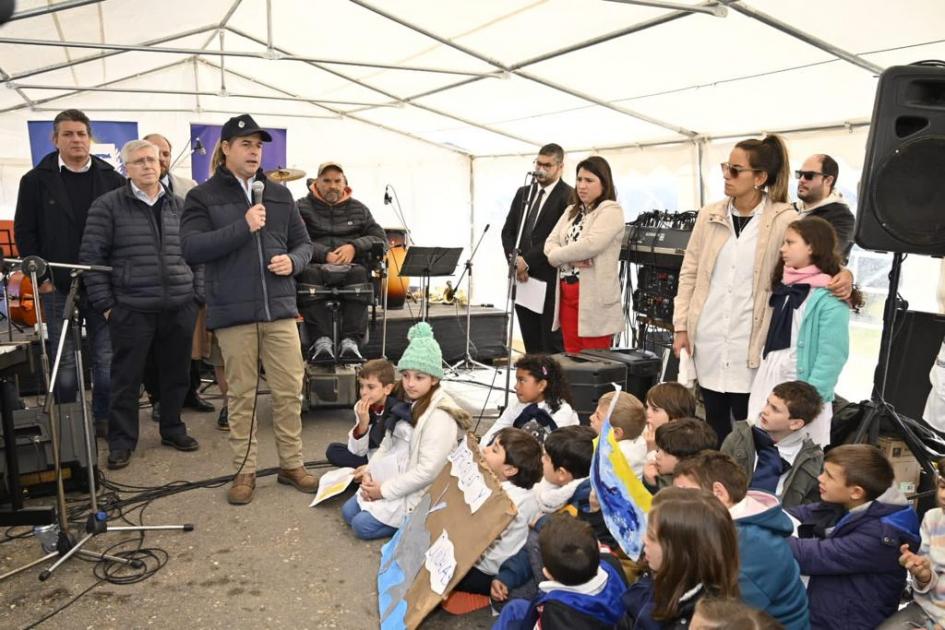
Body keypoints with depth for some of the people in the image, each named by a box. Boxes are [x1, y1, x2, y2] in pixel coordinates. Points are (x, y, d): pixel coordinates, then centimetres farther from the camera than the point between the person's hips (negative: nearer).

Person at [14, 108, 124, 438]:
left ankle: (104, 419, 20)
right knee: (64, 361, 7)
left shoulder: (112, 179, 5)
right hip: (57, 287, -1)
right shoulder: (36, 180, 3)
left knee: (107, 358, 6)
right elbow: (24, 232, 3)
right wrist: (41, 277, -4)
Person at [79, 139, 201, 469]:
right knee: (126, 378, 5)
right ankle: (122, 441, 19)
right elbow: (91, 256, -2)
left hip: (180, 306, 3)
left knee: (176, 374, 12)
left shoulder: (178, 206, 10)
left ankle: (173, 429, 30)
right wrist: (104, 303, -6)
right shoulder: (108, 206, -1)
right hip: (131, 308, -3)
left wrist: (198, 293, 9)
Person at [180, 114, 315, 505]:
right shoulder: (203, 197, 3)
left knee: (289, 390, 5)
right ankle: (245, 470, 19)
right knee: (241, 394, 6)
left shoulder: (279, 195, 13)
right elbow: (191, 249, -10)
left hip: (279, 309, 3)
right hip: (233, 312, -3)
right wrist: (243, 228, -17)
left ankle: (291, 464, 21)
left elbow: (303, 244, 17)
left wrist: (293, 261, -6)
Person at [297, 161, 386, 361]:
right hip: (316, 264, -1)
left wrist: (354, 246, -7)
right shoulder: (302, 207, 14)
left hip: (351, 265, 1)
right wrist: (325, 255, -18)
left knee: (359, 273, -34)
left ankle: (351, 340, -37)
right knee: (310, 274, -36)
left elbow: (380, 237, 12)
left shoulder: (358, 208, 22)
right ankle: (321, 339, -39)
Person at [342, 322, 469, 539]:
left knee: (362, 525, -12)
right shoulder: (405, 402, 2)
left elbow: (427, 472, -26)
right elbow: (387, 445, 10)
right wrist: (369, 473, -5)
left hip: (420, 494, -9)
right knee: (348, 511, 8)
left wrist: (384, 490, -19)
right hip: (396, 478, 9)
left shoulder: (440, 416, -25)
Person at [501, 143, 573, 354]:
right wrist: (515, 259, -4)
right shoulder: (523, 193, 16)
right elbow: (507, 231, 13)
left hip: (549, 281, -6)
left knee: (553, 345, -1)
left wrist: (527, 261, -13)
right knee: (531, 344, 11)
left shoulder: (568, 196, -6)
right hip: (522, 278, 6)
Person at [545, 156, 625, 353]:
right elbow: (550, 243, 7)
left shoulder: (611, 210, -7)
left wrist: (557, 254, -6)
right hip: (566, 294, 7)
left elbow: (590, 245, -21)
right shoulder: (571, 211, 17)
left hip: (594, 298, -7)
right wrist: (570, 259, -14)